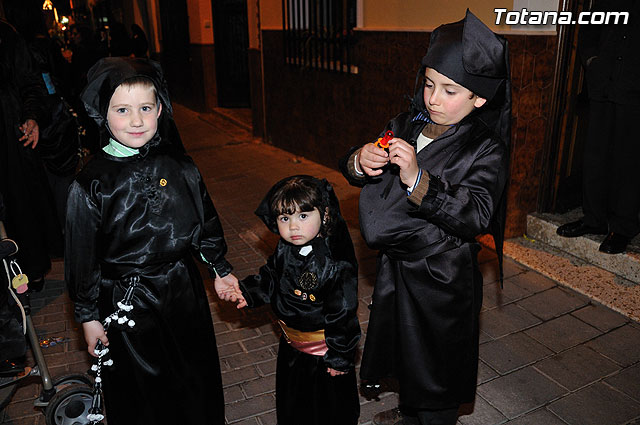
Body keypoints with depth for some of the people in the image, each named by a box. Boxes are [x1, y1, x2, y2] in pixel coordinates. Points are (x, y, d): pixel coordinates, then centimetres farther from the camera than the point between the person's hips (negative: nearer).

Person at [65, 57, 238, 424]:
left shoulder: (179, 166, -7)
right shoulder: (91, 183, -14)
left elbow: (205, 222, 5)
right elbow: (83, 256, -7)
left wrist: (220, 269, 12)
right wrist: (88, 316, -2)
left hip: (183, 288, 3)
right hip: (125, 300, -2)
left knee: (198, 378, 22)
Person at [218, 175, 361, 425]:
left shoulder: (335, 261, -30)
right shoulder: (284, 250, -8)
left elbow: (342, 311, -24)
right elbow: (270, 278, 10)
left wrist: (340, 356, -17)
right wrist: (245, 293, -6)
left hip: (325, 348, -6)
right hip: (292, 345, 7)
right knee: (292, 404, 30)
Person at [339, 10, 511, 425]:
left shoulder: (485, 151, -17)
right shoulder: (406, 126, -2)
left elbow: (475, 217, -29)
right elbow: (352, 165, 1)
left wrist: (417, 180, -39)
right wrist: (360, 161, -23)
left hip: (442, 280, -6)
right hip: (397, 265, 6)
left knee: (435, 363, 14)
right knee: (404, 344, 27)